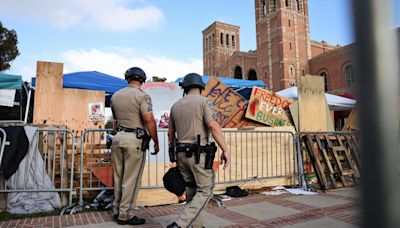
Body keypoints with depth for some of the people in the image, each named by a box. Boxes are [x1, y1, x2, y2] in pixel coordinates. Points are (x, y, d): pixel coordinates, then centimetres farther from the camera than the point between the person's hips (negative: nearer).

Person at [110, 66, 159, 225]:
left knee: (118, 177, 16)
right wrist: (156, 143, -10)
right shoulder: (142, 96, -10)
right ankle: (125, 215, 12)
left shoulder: (115, 96, 9)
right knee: (131, 179, 3)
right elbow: (149, 121, -18)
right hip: (135, 140, -6)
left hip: (118, 137, 7)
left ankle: (117, 210, 29)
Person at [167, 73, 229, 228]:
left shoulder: (175, 106, 11)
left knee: (191, 191, 16)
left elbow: (170, 133, 16)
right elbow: (213, 126, -19)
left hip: (182, 154, 6)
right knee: (205, 191, 3)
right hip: (199, 154, -6)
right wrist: (225, 150, -18)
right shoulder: (204, 101, -6)